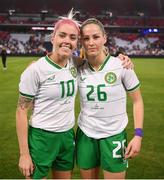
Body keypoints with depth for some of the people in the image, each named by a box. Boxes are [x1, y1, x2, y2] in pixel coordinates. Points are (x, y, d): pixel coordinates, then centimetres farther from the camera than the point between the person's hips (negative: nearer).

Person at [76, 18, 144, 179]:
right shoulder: (78, 69, -5)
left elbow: (137, 101, -3)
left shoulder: (122, 65, -11)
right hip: (85, 136, 3)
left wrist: (138, 135, -9)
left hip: (114, 136, -2)